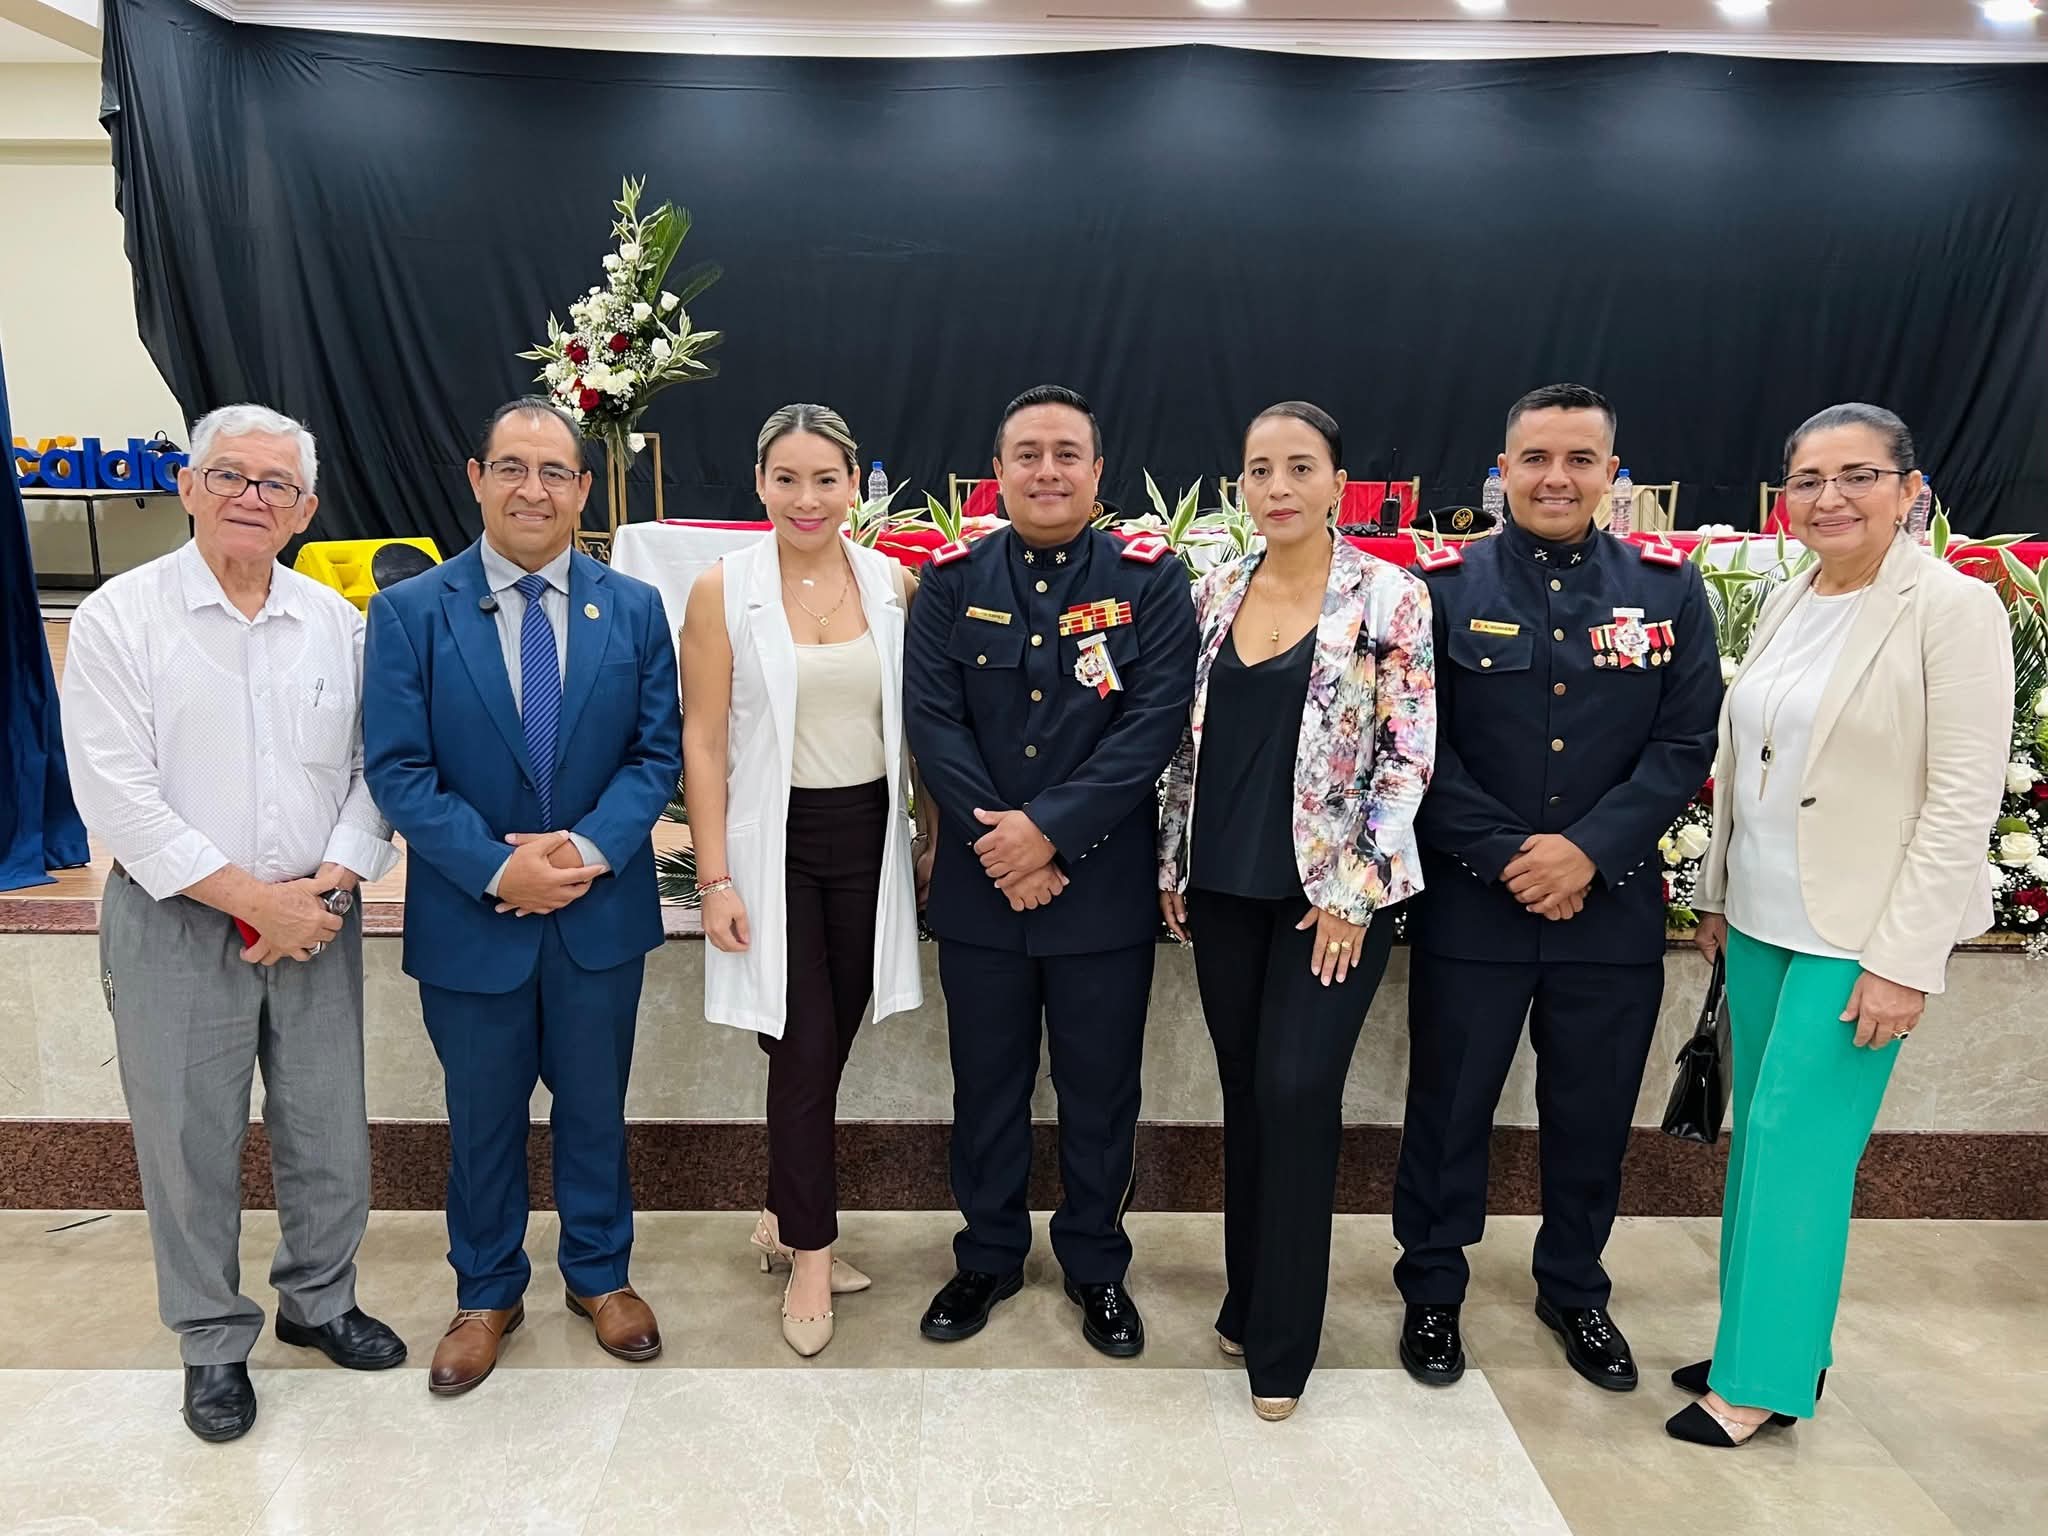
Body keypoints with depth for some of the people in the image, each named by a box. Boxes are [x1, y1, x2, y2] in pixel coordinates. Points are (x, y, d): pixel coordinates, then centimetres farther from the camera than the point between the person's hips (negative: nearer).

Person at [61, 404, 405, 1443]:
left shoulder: (335, 619, 5)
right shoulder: (119, 617, -6)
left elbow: (373, 766, 4)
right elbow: (118, 798, -12)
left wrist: (331, 882, -11)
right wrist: (255, 899, -15)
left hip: (316, 919, 3)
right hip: (176, 922, -3)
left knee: (330, 1131, 12)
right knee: (191, 1141, 9)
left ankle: (317, 1298, 36)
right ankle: (213, 1341, 30)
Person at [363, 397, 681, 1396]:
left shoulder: (635, 609, -1)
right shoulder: (409, 612, -6)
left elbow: (658, 751, -3)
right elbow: (396, 770, -9)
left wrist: (590, 847, -18)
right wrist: (497, 869, -19)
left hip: (601, 909, 1)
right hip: (469, 916, -1)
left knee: (595, 1105, 17)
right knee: (482, 1117, 16)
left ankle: (599, 1273, 38)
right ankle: (486, 1293, 37)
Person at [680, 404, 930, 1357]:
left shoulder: (891, 584, 2)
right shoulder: (723, 589, -6)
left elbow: (917, 721, 8)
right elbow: (703, 740, -5)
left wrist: (935, 834, 5)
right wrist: (715, 878, -9)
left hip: (870, 833, 3)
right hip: (774, 838, -3)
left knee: (829, 1045, 11)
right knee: (803, 1050, -1)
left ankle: (787, 1220, 33)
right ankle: (811, 1253, 17)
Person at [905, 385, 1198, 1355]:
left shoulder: (1150, 580, -3)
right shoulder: (952, 580, 2)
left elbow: (1155, 724, -12)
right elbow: (931, 719, -5)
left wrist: (1050, 830, -19)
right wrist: (996, 842, -15)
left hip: (1104, 885, -1)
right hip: (978, 885, 2)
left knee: (1100, 1090, 12)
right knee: (986, 1084, 15)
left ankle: (1096, 1265, 34)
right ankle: (989, 1255, 36)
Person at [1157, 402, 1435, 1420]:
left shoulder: (1388, 595, -7)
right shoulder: (1216, 592, 6)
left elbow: (1409, 753, -8)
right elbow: (1190, 735, 11)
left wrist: (1355, 888, -12)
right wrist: (1172, 862, 9)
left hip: (1330, 888, -4)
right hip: (1224, 884, 4)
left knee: (1297, 1093, -5)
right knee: (1245, 1091, 12)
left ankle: (1281, 1344, 13)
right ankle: (1249, 1297, 30)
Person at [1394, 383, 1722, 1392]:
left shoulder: (1669, 590, 3)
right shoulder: (1442, 587, -2)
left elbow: (1686, 745, -3)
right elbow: (1421, 748, -7)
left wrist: (1588, 850, -15)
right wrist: (1507, 856, -15)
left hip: (1612, 904, 2)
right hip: (1469, 903, -1)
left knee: (1593, 1112, 15)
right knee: (1448, 1104, 10)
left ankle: (1574, 1291, 38)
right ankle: (1430, 1290, 31)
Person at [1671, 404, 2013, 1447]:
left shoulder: (1953, 608, -11)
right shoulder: (1785, 604, 8)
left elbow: (1965, 798, -15)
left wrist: (1904, 959, -17)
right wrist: (1716, 894, 14)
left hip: (1859, 935, -6)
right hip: (1762, 925, 6)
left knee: (1799, 1144, -2)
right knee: (1757, 1135, 13)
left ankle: (1767, 1379, 14)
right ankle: (1762, 1333, 29)